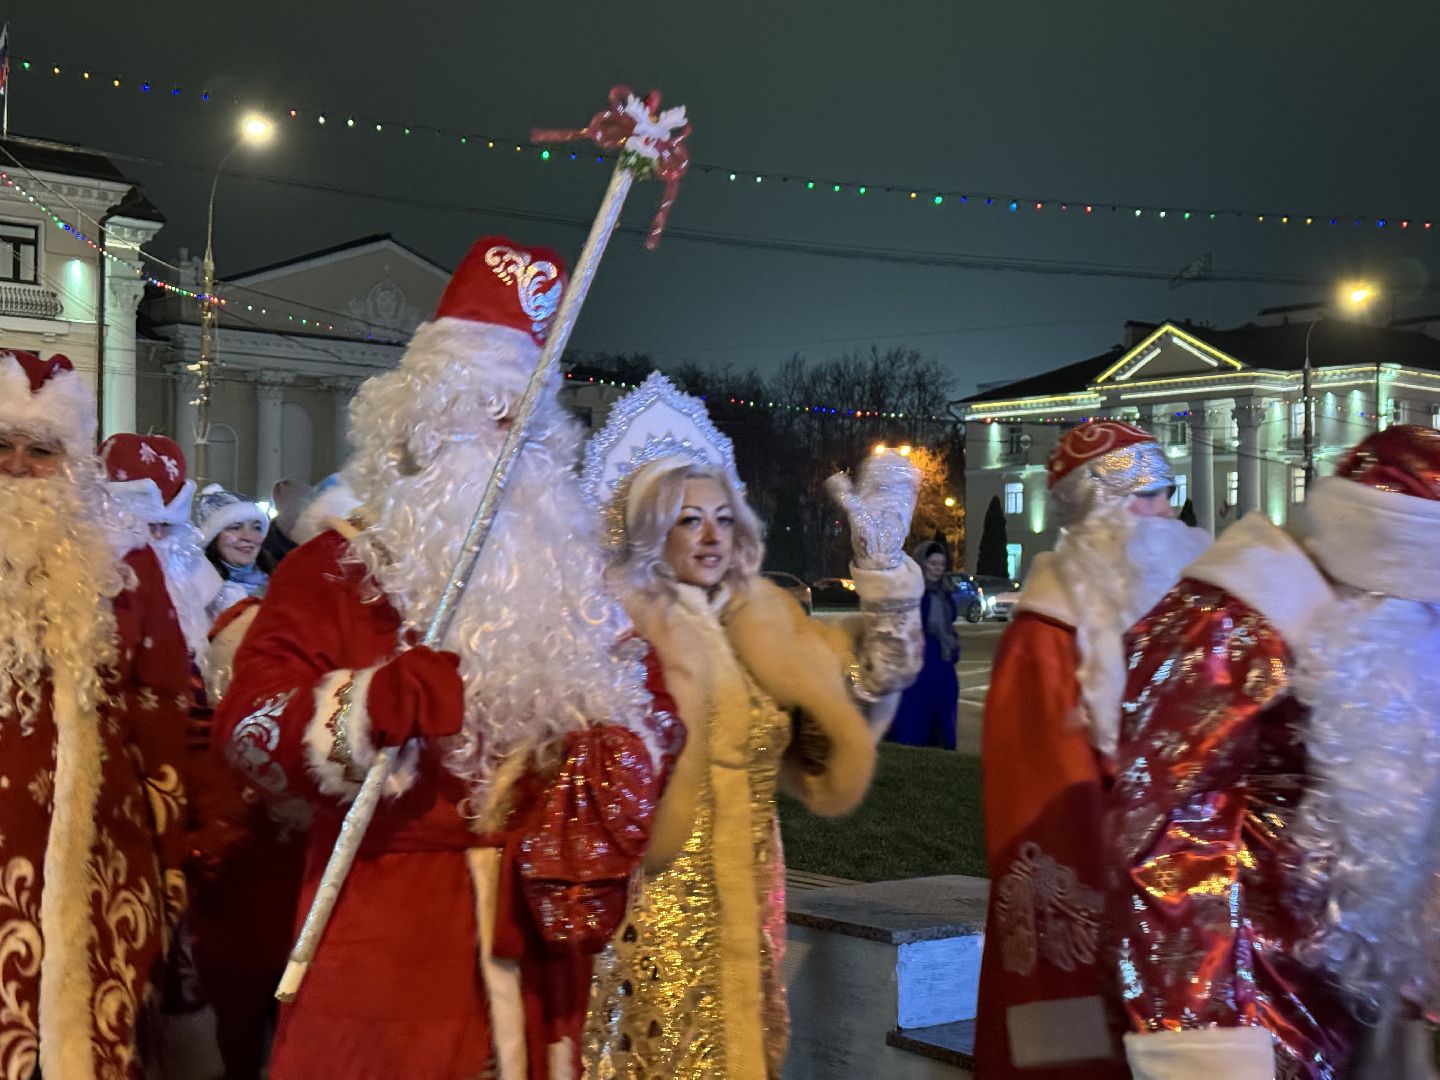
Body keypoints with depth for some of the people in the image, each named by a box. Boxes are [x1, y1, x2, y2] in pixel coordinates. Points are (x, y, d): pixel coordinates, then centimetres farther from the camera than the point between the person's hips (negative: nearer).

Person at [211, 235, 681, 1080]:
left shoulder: (577, 576, 13)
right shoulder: (331, 572, 0)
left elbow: (649, 711, 14)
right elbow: (250, 725, -11)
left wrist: (613, 760, -8)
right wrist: (371, 705, -29)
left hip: (537, 929, 4)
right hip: (385, 934, -3)